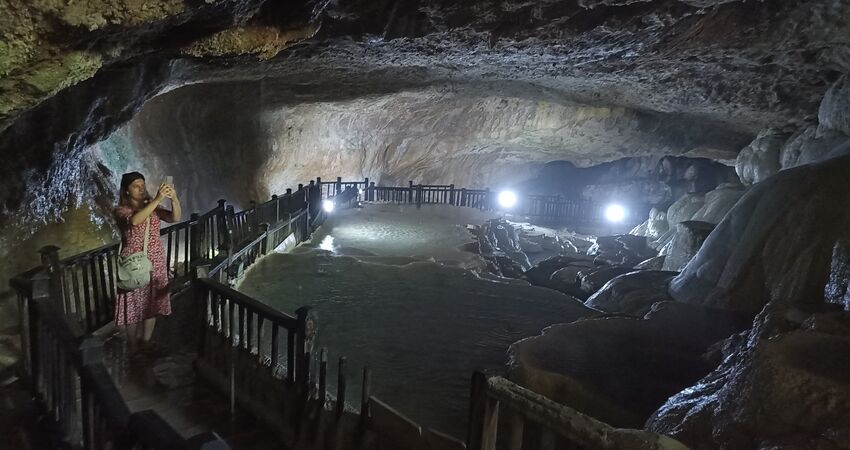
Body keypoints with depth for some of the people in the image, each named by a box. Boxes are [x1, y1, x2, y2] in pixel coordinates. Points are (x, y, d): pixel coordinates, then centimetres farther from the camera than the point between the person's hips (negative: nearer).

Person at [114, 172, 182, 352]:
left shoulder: (153, 207, 4)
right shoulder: (122, 211, -9)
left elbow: (175, 218, -12)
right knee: (134, 306, 5)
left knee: (153, 303, 14)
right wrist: (157, 199, -39)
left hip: (156, 262, 4)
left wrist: (174, 198, -31)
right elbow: (134, 221, -33)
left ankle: (146, 343, 31)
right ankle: (133, 347, 22)